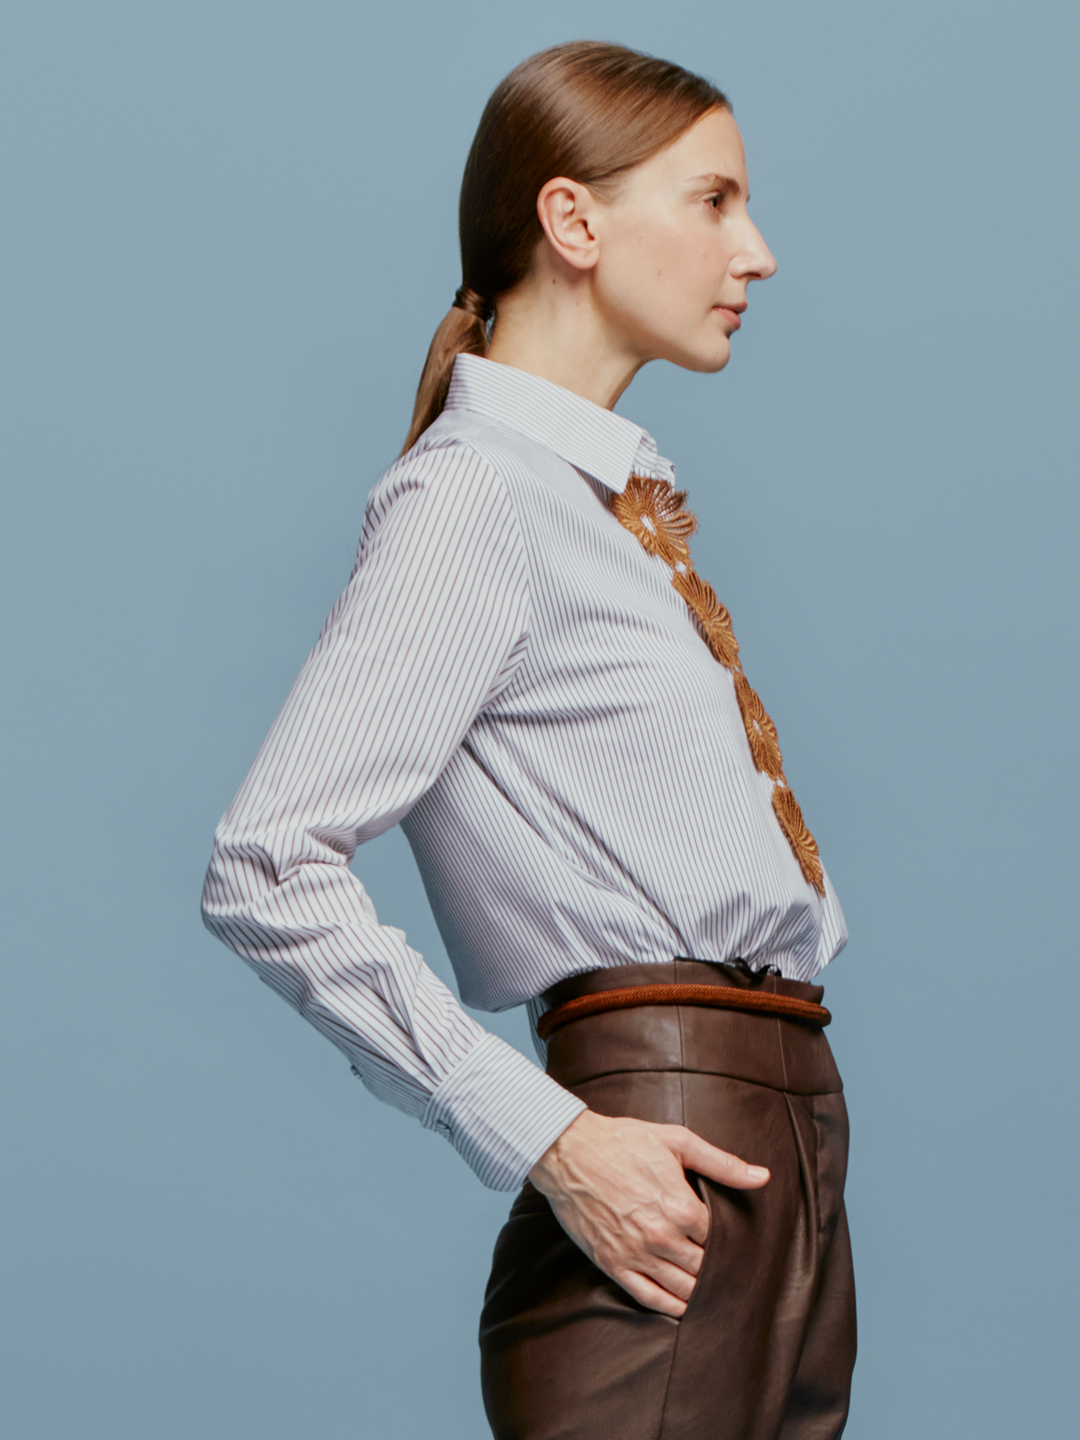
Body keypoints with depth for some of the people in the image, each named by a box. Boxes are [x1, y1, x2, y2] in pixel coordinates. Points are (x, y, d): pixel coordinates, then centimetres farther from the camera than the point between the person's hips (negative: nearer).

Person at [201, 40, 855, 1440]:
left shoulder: (632, 496, 17)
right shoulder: (471, 497, -10)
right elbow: (269, 871, -19)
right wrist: (550, 1140, -20)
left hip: (787, 1145, 8)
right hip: (664, 1157, -8)